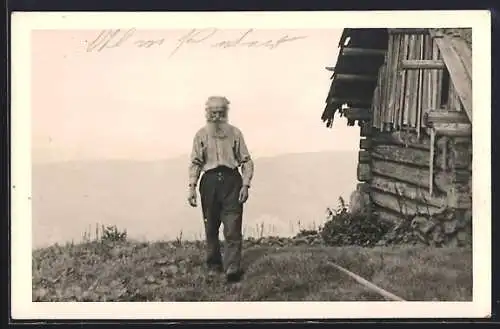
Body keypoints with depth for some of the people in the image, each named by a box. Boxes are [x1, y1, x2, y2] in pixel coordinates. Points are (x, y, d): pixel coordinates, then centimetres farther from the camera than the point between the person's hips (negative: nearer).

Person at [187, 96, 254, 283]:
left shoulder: (234, 133, 7)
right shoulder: (201, 135, 9)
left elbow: (246, 161, 5)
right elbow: (195, 163, 7)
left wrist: (245, 185, -6)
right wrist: (192, 187, -3)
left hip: (231, 181, -2)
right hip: (209, 181, 2)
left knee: (233, 229, -11)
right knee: (211, 228, 9)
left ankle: (232, 269, -14)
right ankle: (214, 265, 24)